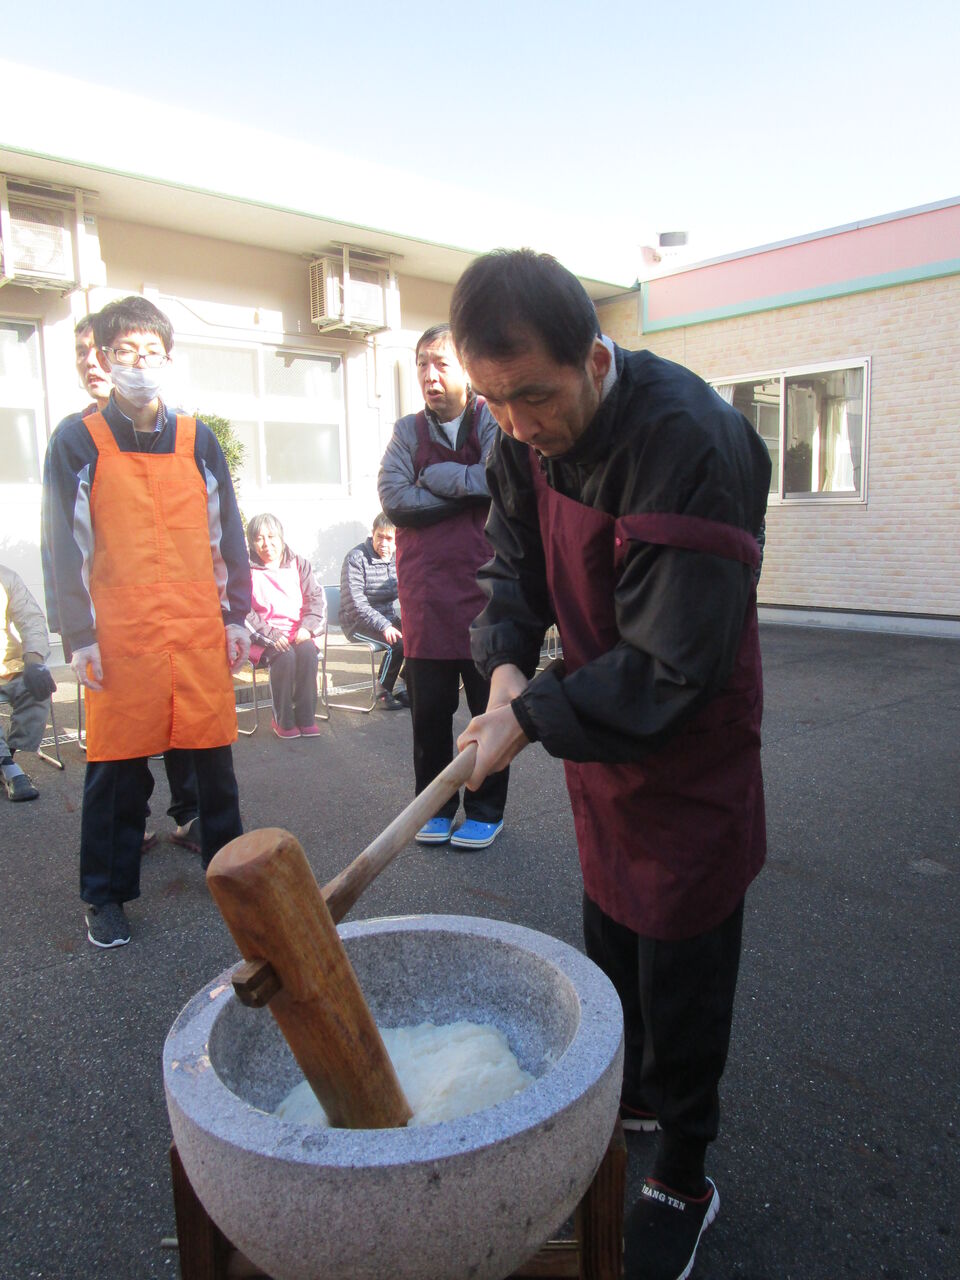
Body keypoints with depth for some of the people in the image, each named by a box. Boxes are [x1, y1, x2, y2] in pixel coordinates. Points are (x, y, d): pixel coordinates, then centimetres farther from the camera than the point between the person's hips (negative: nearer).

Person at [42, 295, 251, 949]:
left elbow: (228, 532, 12)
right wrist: (79, 636, -5)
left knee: (214, 754, 8)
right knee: (118, 767, 3)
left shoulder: (198, 439, 10)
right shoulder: (77, 441, 3)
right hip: (120, 636, -2)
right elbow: (64, 546, 1)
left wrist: (237, 614, 7)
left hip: (201, 629, 2)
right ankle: (107, 895, 18)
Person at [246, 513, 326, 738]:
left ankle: (306, 717, -21)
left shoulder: (299, 564, 13)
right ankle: (283, 720, -17)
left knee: (308, 651, -29)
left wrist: (307, 627, -11)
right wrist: (271, 635, -17)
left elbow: (316, 598, 7)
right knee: (285, 656, -32)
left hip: (298, 633, 3)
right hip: (264, 637, -3)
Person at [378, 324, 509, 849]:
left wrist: (433, 476, -9)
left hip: (485, 589, -2)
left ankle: (485, 810, 22)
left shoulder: (493, 422, 1)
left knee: (489, 707, 6)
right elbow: (394, 500, -6)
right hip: (425, 594, 3)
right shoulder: (407, 430, 9)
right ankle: (437, 806, 26)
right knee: (429, 709, 9)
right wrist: (467, 491, -9)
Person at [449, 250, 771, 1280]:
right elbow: (515, 561, 6)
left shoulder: (691, 442, -31)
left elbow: (673, 664, -30)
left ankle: (684, 1180, 30)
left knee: (683, 959, 7)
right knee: (609, 932, 22)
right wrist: (506, 662, -12)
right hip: (598, 729, 7)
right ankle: (633, 1095, 48)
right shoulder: (526, 435, -7)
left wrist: (532, 718, -25)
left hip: (692, 743, -7)